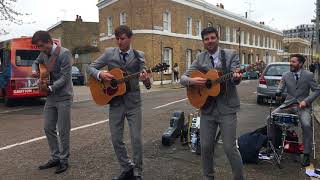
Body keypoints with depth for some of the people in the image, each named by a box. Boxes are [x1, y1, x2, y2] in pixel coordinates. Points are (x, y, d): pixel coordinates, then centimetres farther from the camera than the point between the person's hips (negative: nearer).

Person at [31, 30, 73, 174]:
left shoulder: (64, 53, -15)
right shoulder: (43, 54, 6)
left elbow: (65, 77, -19)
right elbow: (36, 62, 28)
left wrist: (50, 88, -26)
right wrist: (34, 71, 6)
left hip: (63, 97, -7)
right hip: (51, 97, 7)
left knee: (63, 131, 0)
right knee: (48, 128, 11)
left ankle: (64, 160, 17)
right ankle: (55, 158, 26)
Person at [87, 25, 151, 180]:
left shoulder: (139, 55, 0)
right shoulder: (109, 53, 3)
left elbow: (147, 85, -3)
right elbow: (90, 68, 7)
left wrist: (146, 80, -27)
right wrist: (100, 74, -14)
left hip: (133, 101, -2)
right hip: (115, 101, 2)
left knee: (136, 138, -1)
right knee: (116, 139, 8)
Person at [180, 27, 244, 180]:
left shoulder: (231, 55, 0)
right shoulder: (200, 58, 6)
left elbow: (235, 80, -9)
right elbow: (183, 78, 3)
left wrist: (237, 77, -33)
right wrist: (192, 81, -19)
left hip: (227, 108, -2)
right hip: (207, 109, 3)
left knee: (230, 148, -1)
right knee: (205, 147, 9)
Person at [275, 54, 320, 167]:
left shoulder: (308, 75, -2)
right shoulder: (286, 75, 5)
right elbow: (280, 88, 0)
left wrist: (306, 101, -15)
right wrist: (278, 94, -25)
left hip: (303, 105, -3)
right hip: (288, 104, 3)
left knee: (306, 125, -28)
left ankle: (306, 154, -11)